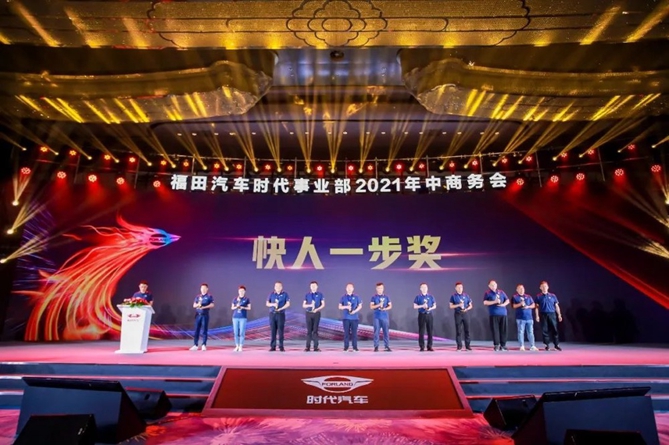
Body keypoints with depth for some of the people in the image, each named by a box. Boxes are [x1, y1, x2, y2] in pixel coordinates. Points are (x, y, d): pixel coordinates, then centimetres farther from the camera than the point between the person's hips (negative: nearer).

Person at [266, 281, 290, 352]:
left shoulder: (284, 294, 2)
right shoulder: (271, 294, 10)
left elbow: (288, 304, -4)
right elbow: (267, 304, 8)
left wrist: (280, 308, -16)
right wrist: (273, 304, -11)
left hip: (281, 314, -2)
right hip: (272, 314, 2)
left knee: (280, 331, -2)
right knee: (273, 331, 3)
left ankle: (281, 346, 3)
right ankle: (273, 346, 8)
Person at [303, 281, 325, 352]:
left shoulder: (320, 295, 3)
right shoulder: (307, 295, 6)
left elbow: (323, 304, 1)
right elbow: (303, 305, 5)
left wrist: (317, 309, -15)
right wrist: (310, 305, -14)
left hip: (317, 314, -1)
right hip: (309, 314, 1)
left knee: (315, 330, 1)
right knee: (309, 330, 2)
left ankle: (316, 347, 5)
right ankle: (308, 347, 6)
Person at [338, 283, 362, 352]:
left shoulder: (356, 297, 6)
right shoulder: (343, 297, 7)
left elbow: (360, 306, 6)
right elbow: (340, 307, 7)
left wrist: (355, 311, -10)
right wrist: (346, 307, -12)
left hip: (354, 317, 0)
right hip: (346, 317, 0)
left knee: (354, 332, -1)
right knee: (346, 332, 1)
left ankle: (355, 347, 5)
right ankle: (346, 347, 7)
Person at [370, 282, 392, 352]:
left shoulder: (386, 297, 9)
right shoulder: (374, 297, 5)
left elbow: (390, 306, 8)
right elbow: (371, 306, -2)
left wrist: (385, 308, -11)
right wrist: (378, 305, -16)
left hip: (385, 317, 1)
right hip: (377, 317, -1)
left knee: (386, 331, 0)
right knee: (376, 332, -1)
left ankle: (387, 346, 6)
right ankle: (376, 346, 4)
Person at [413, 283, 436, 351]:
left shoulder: (430, 296, 8)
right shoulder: (418, 297, 2)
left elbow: (434, 306, 11)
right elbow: (415, 306, 0)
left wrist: (430, 308, -10)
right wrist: (422, 306, -14)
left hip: (429, 315, 2)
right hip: (422, 315, -2)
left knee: (430, 331, 2)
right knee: (421, 331, -1)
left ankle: (429, 346, 11)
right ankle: (422, 347, 6)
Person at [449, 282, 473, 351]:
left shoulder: (466, 296, 8)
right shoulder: (453, 296, 2)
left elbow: (471, 305, 10)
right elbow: (451, 306, -1)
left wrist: (466, 309, -9)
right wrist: (458, 305, -15)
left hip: (465, 314, 2)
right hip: (458, 314, -2)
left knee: (467, 330, 2)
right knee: (458, 331, 0)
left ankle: (468, 346, 10)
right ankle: (459, 346, 5)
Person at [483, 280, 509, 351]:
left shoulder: (501, 292, 15)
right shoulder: (487, 293, 4)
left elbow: (507, 300, 16)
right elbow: (485, 302, -6)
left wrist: (503, 304, -5)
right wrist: (494, 302, -15)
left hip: (503, 313, 3)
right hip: (493, 314, -3)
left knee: (503, 329, 2)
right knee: (495, 329, -4)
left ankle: (503, 345, 9)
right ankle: (496, 345, 0)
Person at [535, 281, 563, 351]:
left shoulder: (553, 296, 8)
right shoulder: (538, 297, 5)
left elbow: (556, 306, 10)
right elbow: (537, 307, 4)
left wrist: (559, 315, 3)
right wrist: (537, 316, -3)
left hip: (552, 314, 1)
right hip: (543, 315, 0)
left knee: (554, 330, -1)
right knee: (545, 330, 1)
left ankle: (557, 345, 8)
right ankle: (547, 345, 9)